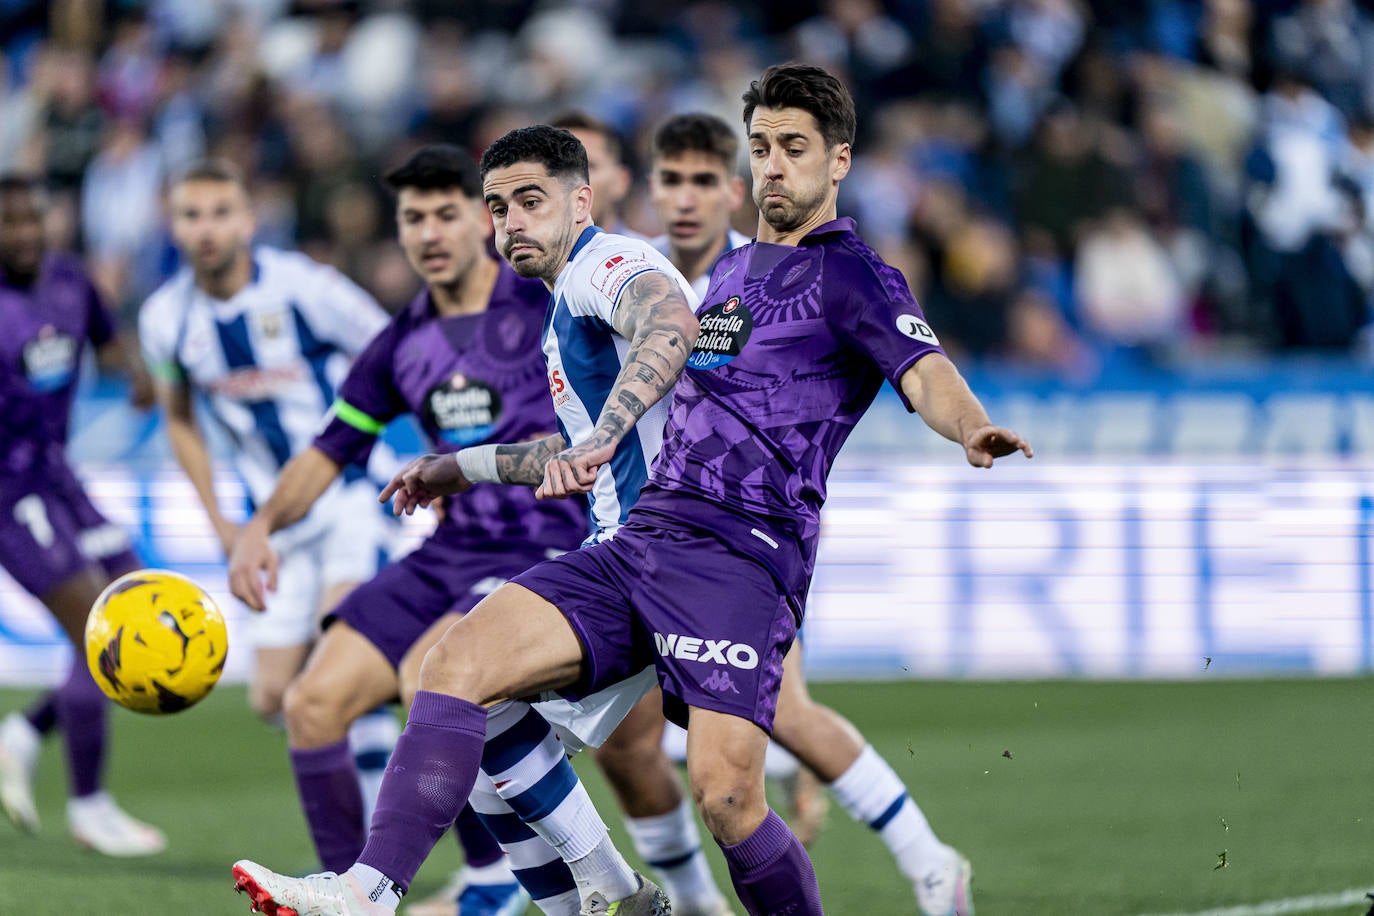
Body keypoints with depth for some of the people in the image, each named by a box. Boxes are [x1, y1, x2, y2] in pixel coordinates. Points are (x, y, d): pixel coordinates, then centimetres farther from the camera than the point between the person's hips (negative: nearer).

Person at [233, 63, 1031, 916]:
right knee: (460, 659, -12)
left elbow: (925, 371, -16)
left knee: (725, 788, -22)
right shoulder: (730, 271, 26)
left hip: (741, 558, -7)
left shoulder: (852, 275, 2)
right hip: (641, 545, 7)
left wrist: (973, 430, -42)